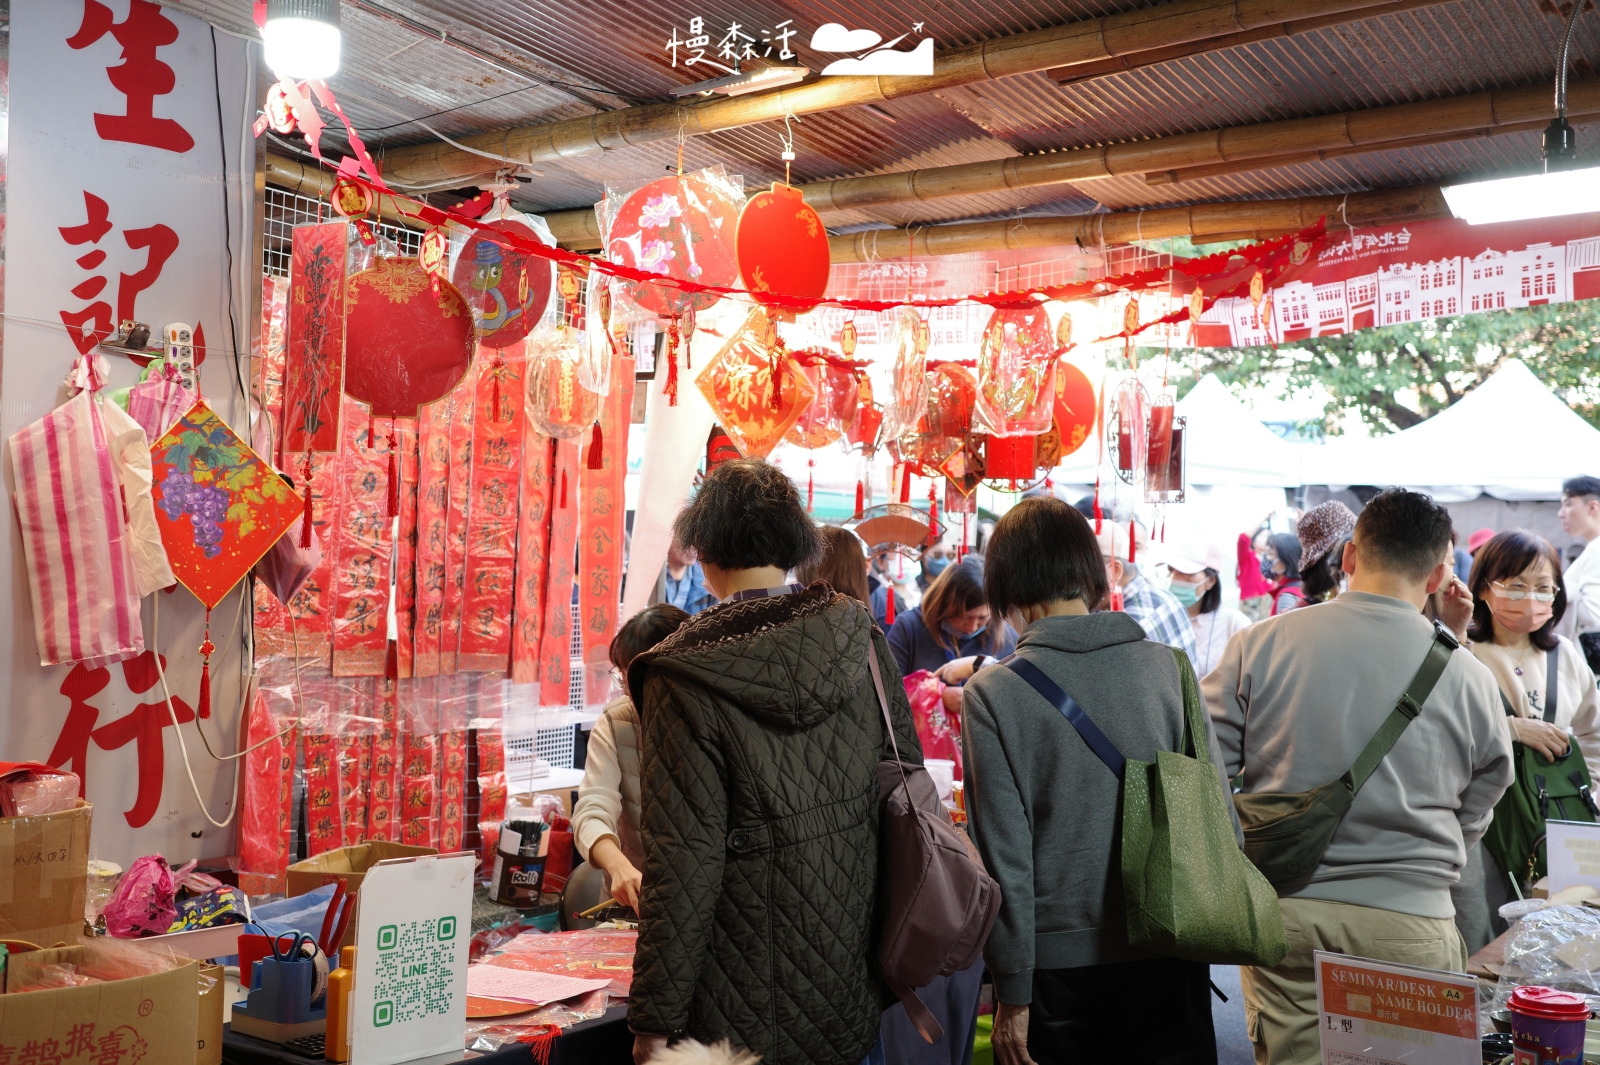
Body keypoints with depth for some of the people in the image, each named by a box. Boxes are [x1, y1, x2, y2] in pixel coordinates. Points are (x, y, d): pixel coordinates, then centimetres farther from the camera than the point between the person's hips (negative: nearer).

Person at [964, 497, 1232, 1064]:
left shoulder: (991, 694, -11)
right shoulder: (1169, 666, -4)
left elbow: (1003, 852, -11)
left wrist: (1012, 992, -3)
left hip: (1057, 959, -2)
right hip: (1167, 952, 2)